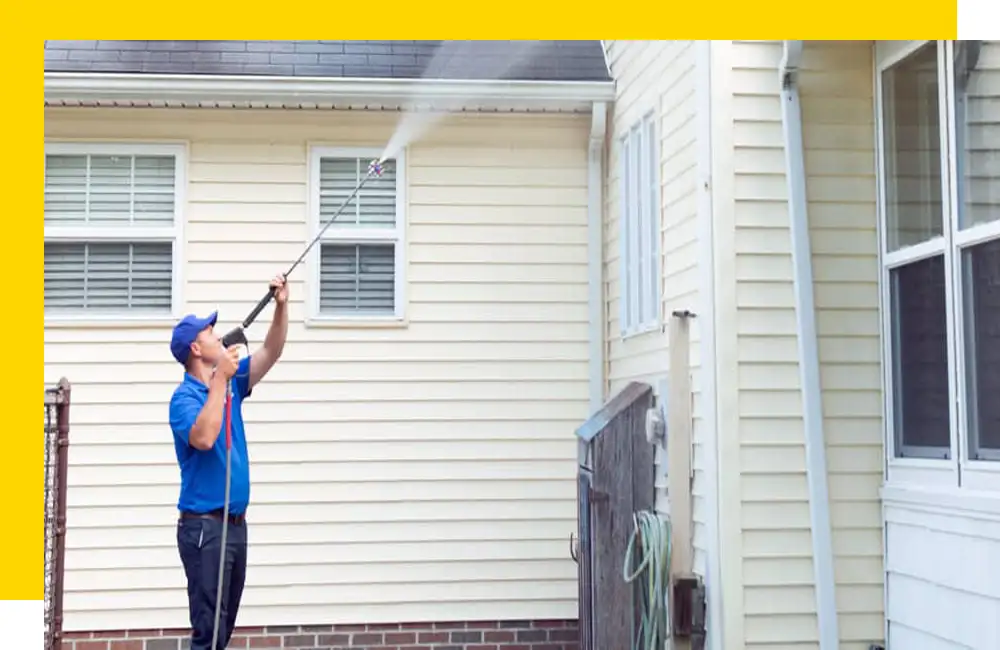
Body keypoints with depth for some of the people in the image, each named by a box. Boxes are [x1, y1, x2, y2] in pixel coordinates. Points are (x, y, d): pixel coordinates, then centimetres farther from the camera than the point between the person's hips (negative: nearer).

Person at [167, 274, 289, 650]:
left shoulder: (230, 382, 10)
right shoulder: (184, 398, -13)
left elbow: (271, 353, 11)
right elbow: (204, 438, -31)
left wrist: (281, 305, -3)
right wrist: (220, 379, -26)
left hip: (236, 522, 8)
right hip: (204, 526, -8)